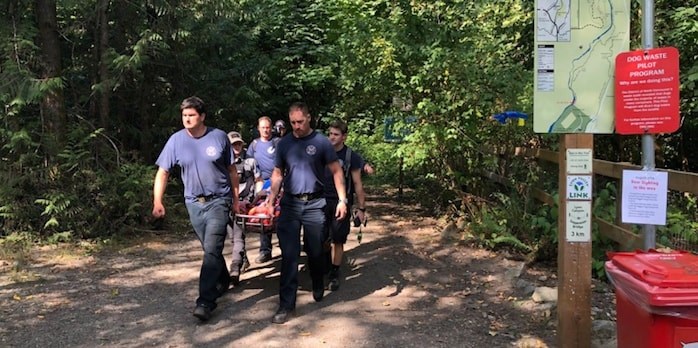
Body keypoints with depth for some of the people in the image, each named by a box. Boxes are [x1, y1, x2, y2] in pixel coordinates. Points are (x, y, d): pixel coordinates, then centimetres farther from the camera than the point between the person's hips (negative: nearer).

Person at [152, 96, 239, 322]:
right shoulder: (176, 140, -4)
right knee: (211, 249, 16)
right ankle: (223, 281, 40)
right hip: (193, 202, 3)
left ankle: (205, 301, -10)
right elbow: (162, 172, -2)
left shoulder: (219, 137, -7)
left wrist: (235, 199, 6)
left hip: (218, 201, -3)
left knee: (212, 250, -13)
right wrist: (157, 202, -13)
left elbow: (232, 170, 3)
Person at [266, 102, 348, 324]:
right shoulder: (285, 143, 6)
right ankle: (286, 304, 4)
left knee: (316, 251, 10)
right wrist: (271, 201, 3)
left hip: (314, 204, -2)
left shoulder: (321, 142, -3)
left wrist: (342, 200, -10)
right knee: (289, 255, -2)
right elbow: (277, 174, 11)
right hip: (290, 204, 2)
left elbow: (336, 171, -2)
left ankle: (318, 288, 38)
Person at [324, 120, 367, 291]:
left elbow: (357, 184, -2)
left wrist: (361, 208, -4)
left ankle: (334, 275, 16)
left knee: (338, 241, 3)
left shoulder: (351, 157, -5)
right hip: (322, 202, 3)